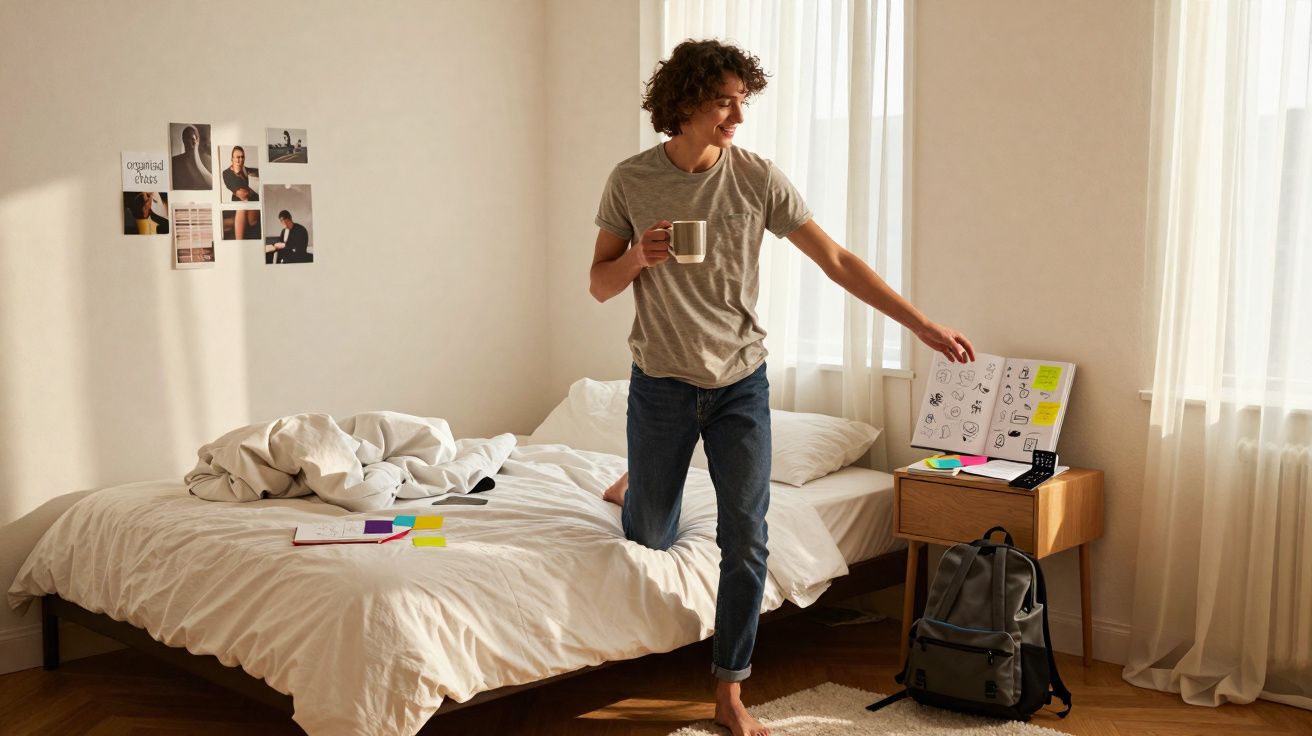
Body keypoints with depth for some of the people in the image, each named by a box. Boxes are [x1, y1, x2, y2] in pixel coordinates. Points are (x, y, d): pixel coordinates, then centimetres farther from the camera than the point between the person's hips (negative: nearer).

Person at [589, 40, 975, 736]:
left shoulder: (757, 177, -7)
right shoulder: (631, 180, -7)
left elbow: (836, 260, -5)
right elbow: (599, 283, 1)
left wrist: (921, 323, -8)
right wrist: (638, 258, -22)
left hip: (740, 384, 0)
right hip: (661, 384, 0)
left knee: (746, 540, -4)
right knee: (650, 541, 12)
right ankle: (633, 489, 50)